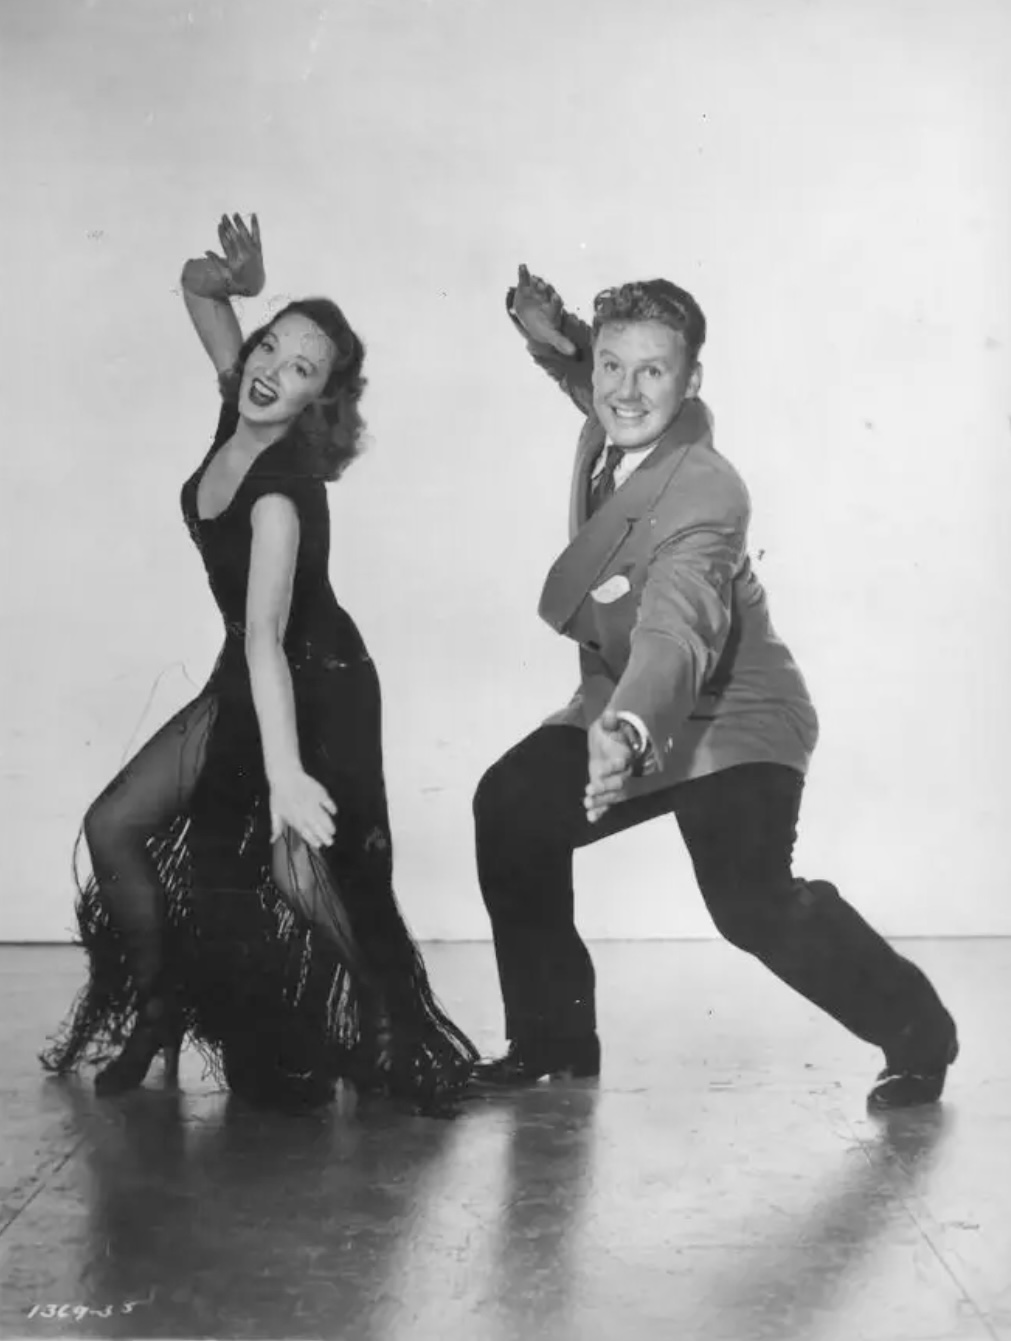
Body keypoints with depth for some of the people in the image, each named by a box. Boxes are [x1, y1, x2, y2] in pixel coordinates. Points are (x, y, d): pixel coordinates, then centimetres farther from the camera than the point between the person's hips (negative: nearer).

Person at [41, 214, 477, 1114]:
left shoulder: (284, 488, -30)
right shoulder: (237, 416, -8)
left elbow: (267, 634, -41)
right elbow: (195, 286, 7)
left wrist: (284, 773, -48)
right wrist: (232, 282, -16)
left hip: (314, 686, -8)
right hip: (247, 678, 8)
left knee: (301, 871, -16)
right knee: (114, 828, 5)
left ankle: (396, 1047, -2)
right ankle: (159, 1010, 20)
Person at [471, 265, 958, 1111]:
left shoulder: (704, 498, -30)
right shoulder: (619, 424, -7)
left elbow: (676, 635, -46)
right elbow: (603, 393, 20)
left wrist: (627, 732, -65)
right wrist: (553, 335, -1)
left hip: (730, 723, -8)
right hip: (625, 707, 8)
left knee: (755, 906, -20)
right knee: (511, 809, -9)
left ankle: (916, 1033, 7)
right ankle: (553, 1037, 6)